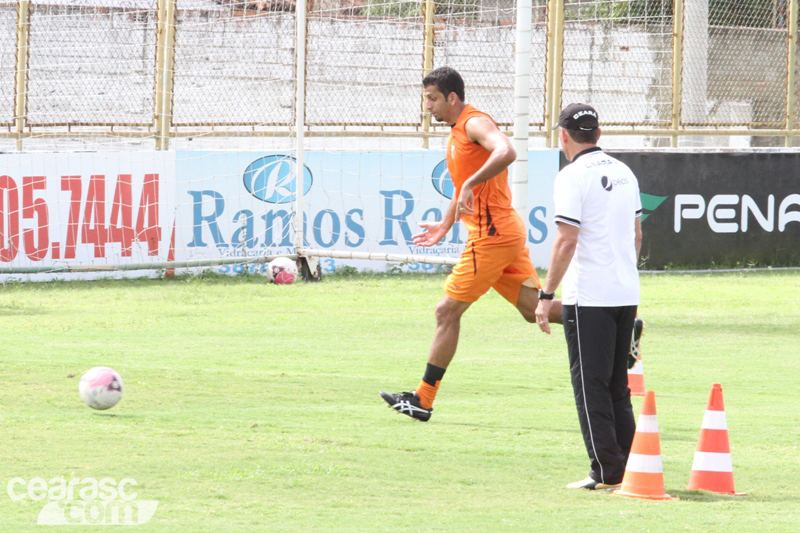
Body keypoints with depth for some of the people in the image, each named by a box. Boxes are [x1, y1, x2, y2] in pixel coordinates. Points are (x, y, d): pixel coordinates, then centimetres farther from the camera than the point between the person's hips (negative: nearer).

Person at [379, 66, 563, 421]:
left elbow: (506, 153, -33)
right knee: (534, 309, 8)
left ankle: (423, 399, 0)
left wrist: (469, 185, -36)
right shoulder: (458, 132, 19)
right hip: (506, 232, 10)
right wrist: (446, 224, 32)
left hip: (492, 236, -10)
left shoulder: (475, 124, -12)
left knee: (447, 311, -4)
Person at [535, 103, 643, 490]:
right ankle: (630, 469, 13)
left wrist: (546, 295, -13)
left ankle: (607, 472, -6)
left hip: (588, 298, -7)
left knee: (591, 386, -3)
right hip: (627, 294, 7)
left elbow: (566, 242, -16)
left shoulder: (573, 176, -11)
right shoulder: (624, 173, 12)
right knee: (617, 385, 14)